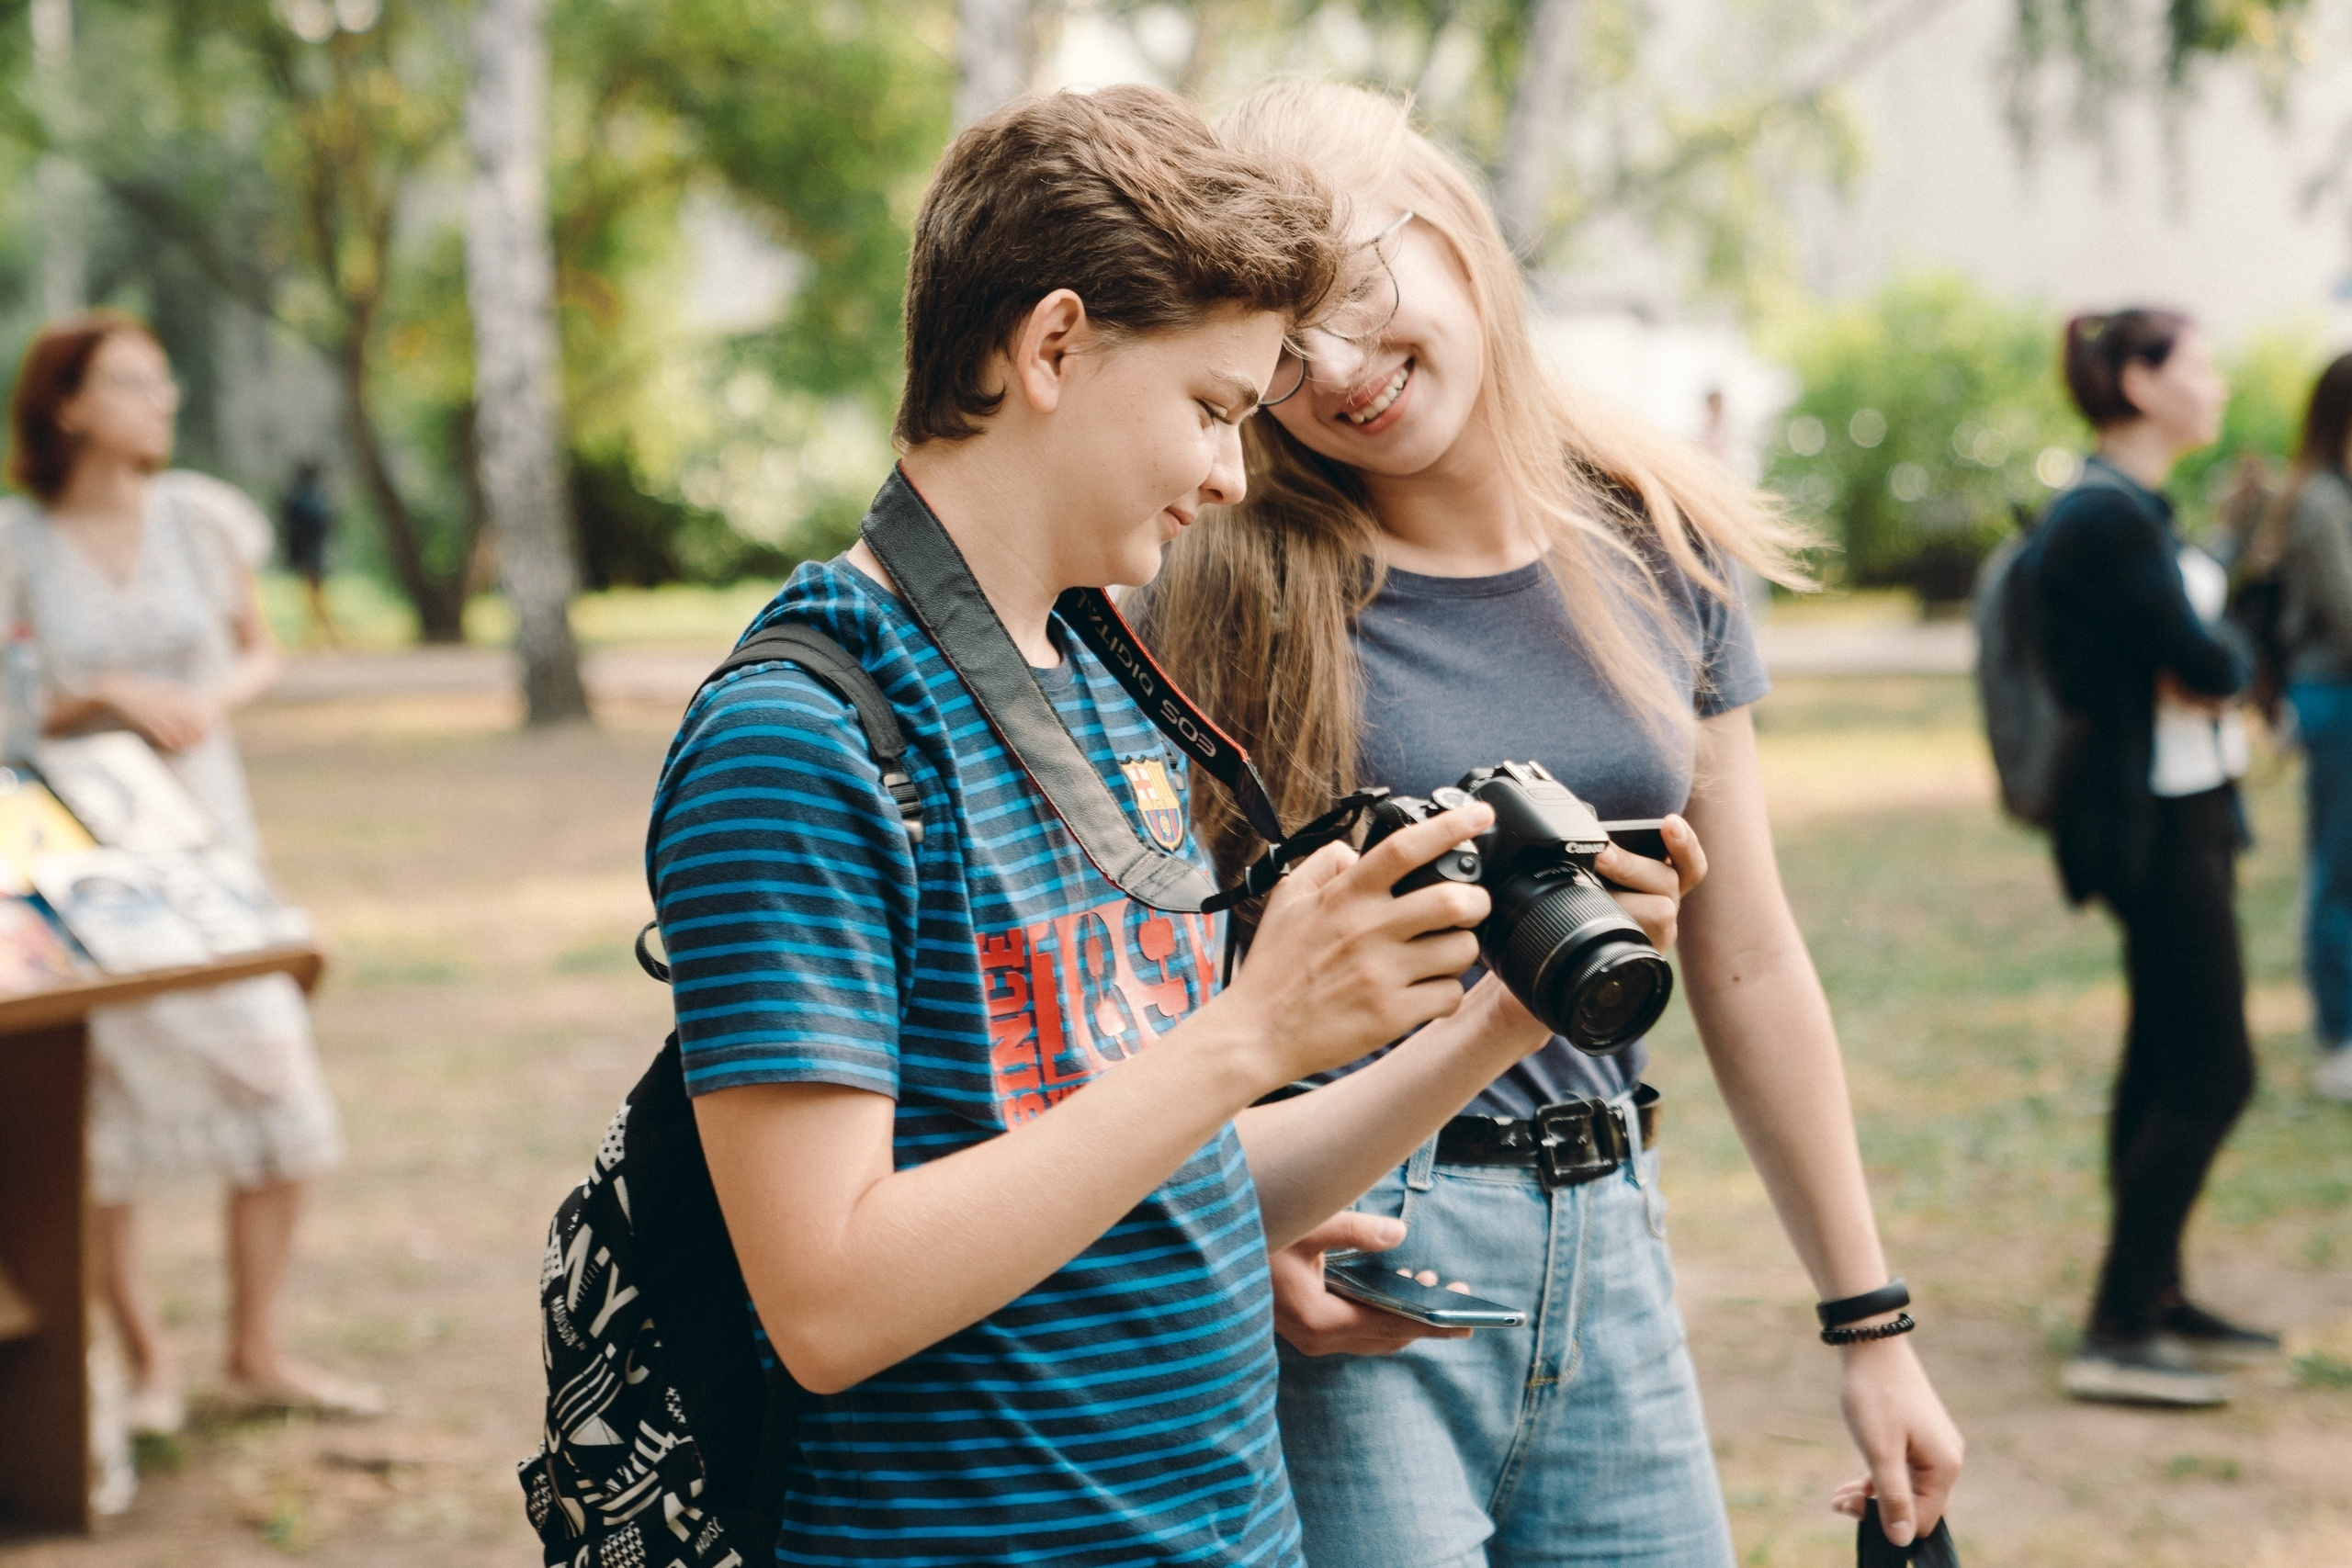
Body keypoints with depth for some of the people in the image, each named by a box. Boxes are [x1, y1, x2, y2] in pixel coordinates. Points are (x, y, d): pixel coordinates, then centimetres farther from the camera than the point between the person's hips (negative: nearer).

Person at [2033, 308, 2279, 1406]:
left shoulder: (2135, 511, 15)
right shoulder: (2105, 517, -18)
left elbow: (2199, 669, 11)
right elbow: (2209, 667, -21)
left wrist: (2208, 663, -9)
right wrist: (2227, 660, 0)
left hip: (2181, 811, 10)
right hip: (2156, 820, -10)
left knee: (2167, 1068, 14)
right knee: (2212, 1074, -9)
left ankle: (2155, 1303, 23)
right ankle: (2116, 1334, -6)